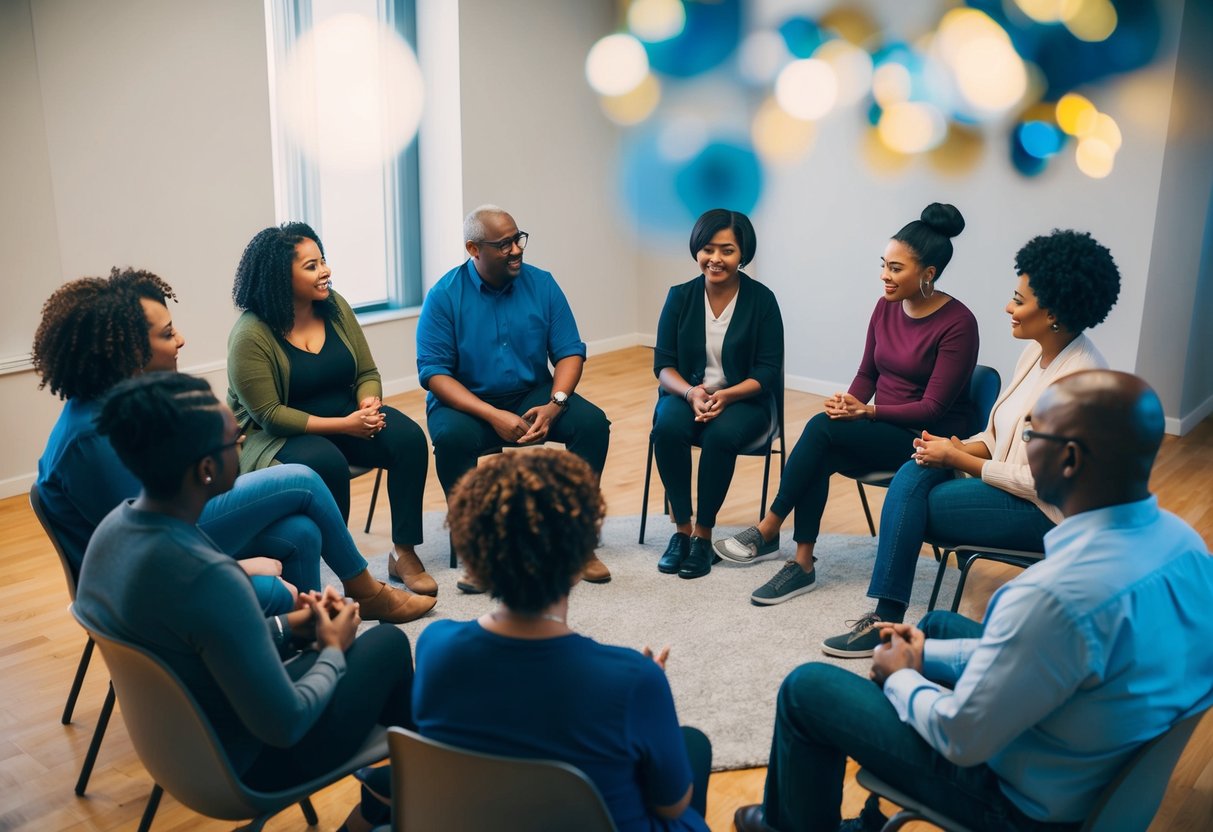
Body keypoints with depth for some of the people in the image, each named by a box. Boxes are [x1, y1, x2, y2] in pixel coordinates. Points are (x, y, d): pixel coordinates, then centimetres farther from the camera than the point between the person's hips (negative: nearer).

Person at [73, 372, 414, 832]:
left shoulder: (114, 525, -10)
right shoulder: (208, 577, -37)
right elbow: (284, 727, -26)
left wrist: (285, 627, 6)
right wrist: (334, 652, -9)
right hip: (249, 763, -7)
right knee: (388, 643, 11)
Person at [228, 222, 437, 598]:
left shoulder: (335, 307, 1)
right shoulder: (250, 335, -16)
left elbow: (367, 373, 7)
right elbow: (269, 414, -17)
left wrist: (368, 404, -17)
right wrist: (343, 425, -24)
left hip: (348, 416, 5)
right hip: (281, 435, -5)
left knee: (408, 437, -22)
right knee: (327, 463, -37)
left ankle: (404, 553, -15)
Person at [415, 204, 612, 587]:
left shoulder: (541, 284, 0)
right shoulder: (444, 296, -8)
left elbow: (570, 352, 0)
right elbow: (433, 372, -13)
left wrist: (554, 405, -20)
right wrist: (493, 416, -26)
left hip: (533, 395, 3)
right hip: (466, 402, -2)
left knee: (592, 422, -22)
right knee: (452, 436, -35)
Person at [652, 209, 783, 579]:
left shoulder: (761, 299, -5)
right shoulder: (680, 296, 0)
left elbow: (768, 371, -6)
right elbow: (663, 364, -1)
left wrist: (726, 395, -24)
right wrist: (691, 393, -22)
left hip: (744, 399, -2)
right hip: (686, 393, 2)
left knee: (721, 435, -34)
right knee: (668, 428, -31)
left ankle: (703, 534, -17)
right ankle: (681, 527, -16)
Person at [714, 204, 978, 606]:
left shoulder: (957, 323, -15)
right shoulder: (886, 307, 4)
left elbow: (933, 408, -16)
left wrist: (866, 411, -23)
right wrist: (850, 403, -10)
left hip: (927, 439, -6)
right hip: (881, 429, 6)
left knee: (822, 427, -26)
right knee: (820, 458, -26)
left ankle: (767, 531, -15)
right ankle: (802, 566, -19)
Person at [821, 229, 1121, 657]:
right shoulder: (1037, 350, 5)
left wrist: (956, 458, -16)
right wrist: (959, 447, -7)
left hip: (1046, 510, -8)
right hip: (1012, 484, 8)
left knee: (910, 505, -16)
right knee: (914, 475, -13)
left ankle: (889, 619, 0)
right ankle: (887, 616, -13)